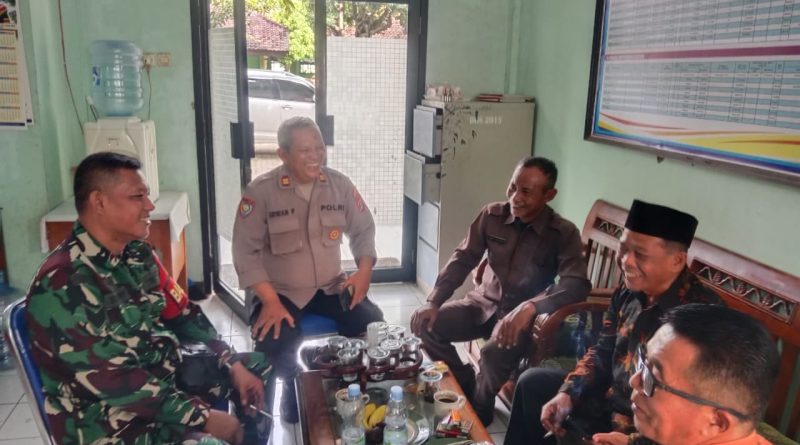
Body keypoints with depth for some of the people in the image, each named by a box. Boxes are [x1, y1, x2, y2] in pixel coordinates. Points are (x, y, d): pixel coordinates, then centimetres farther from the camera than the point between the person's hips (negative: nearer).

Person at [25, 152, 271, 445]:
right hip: (107, 414, -8)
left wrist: (233, 364, -2)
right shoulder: (63, 285, -23)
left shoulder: (137, 254, 2)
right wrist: (204, 417, -23)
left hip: (166, 373, 8)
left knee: (258, 368, 12)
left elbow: (182, 314, 9)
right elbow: (114, 382, -25)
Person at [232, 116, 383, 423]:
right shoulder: (261, 191, -12)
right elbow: (246, 252, -12)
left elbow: (363, 230, 10)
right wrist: (270, 301, -21)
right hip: (280, 291, -3)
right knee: (273, 347, -29)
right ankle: (294, 389, 8)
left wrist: (364, 270, -8)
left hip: (332, 286, 3)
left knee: (374, 326, -18)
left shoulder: (340, 184, -1)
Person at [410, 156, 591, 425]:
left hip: (519, 315, -4)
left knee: (495, 353, -33)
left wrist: (529, 307, -43)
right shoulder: (492, 215, -4)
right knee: (423, 324, -14)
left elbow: (577, 285, -26)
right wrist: (433, 301, -14)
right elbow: (462, 259, -1)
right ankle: (466, 386, 9)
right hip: (482, 304, 4)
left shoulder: (563, 233, -14)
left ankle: (479, 409, 2)